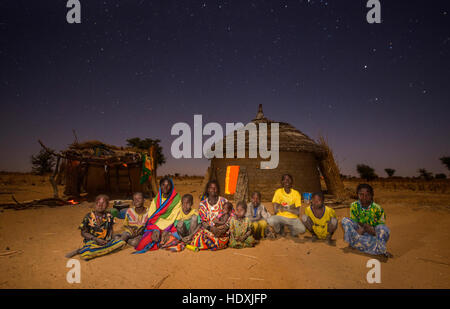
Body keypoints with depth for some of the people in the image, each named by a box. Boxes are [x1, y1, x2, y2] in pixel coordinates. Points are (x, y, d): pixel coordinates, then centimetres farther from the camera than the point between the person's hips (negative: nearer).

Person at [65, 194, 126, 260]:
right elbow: (83, 233, 0)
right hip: (91, 242, -5)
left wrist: (109, 238, -5)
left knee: (122, 242, -25)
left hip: (105, 242, 5)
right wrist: (96, 239, -13)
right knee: (85, 256, -38)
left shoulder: (109, 217, 4)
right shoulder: (89, 217, -3)